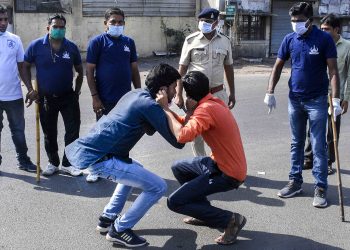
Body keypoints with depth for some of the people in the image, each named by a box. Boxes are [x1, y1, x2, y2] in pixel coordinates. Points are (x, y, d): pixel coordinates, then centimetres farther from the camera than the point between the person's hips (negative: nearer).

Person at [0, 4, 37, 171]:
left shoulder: (15, 39, 4)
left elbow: (21, 66, 9)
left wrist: (30, 88, 3)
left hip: (14, 95, 3)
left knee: (18, 129, 14)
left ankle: (23, 160, 27)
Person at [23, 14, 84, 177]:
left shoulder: (71, 47, -2)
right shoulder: (36, 46, -7)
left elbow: (79, 71, 9)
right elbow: (26, 66, 3)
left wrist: (77, 91, 4)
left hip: (68, 96, 1)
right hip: (46, 98, 0)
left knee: (73, 131, -1)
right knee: (49, 133, 11)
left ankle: (67, 164, 14)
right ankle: (53, 163, 28)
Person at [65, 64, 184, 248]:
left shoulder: (134, 94, 16)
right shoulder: (150, 106, -11)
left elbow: (150, 130, 28)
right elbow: (178, 141, -9)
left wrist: (164, 109, 13)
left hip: (87, 149, 10)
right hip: (98, 158, -9)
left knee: (134, 169, 33)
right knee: (158, 187, -5)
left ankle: (107, 218, 32)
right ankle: (119, 230, 7)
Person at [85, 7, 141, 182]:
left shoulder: (129, 42, 7)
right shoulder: (97, 42, -6)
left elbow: (134, 70, 12)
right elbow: (89, 71, -7)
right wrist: (95, 97, -12)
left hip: (126, 98, 4)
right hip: (105, 100, -4)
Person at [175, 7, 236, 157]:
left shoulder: (225, 41, 2)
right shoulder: (191, 40, -5)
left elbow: (228, 68, 11)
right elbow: (182, 68, -1)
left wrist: (232, 93, 11)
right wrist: (179, 94, -5)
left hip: (218, 93, 2)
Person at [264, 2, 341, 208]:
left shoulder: (324, 39, -10)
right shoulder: (289, 39, 1)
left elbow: (333, 70, -12)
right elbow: (278, 67, 8)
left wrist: (335, 99, -19)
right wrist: (270, 92, 0)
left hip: (317, 101, -4)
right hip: (295, 99, 4)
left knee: (319, 147, 0)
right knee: (296, 144, 14)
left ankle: (321, 187, 8)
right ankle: (296, 181, 25)